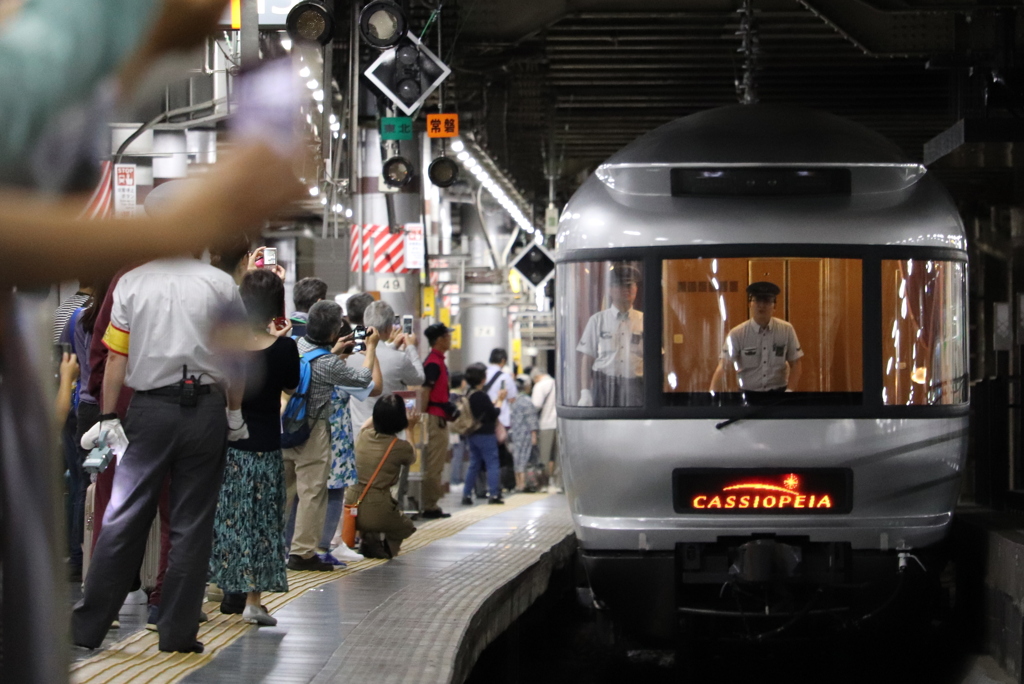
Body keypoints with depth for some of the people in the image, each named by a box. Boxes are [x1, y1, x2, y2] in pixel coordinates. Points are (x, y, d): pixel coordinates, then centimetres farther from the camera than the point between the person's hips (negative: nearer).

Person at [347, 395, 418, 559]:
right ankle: (384, 543, 3)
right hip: (377, 511, -4)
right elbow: (412, 459, 17)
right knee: (407, 527, 28)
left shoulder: (363, 436, 1)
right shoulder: (400, 447, -10)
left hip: (351, 507, 4)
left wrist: (385, 410, 40)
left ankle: (367, 538, 13)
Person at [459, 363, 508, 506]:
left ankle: (466, 494, 10)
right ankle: (493, 494, -2)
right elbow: (494, 413, -13)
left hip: (473, 435, 8)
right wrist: (500, 400, 0)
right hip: (486, 435, -8)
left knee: (474, 464, 13)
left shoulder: (469, 395, 7)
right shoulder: (482, 396, -19)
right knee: (492, 463, 0)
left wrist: (497, 400, 15)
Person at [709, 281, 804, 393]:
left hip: (779, 393, 1)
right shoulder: (737, 334, -7)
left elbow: (795, 365, 6)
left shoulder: (786, 330, -2)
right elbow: (722, 368, -14)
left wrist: (789, 390, -10)